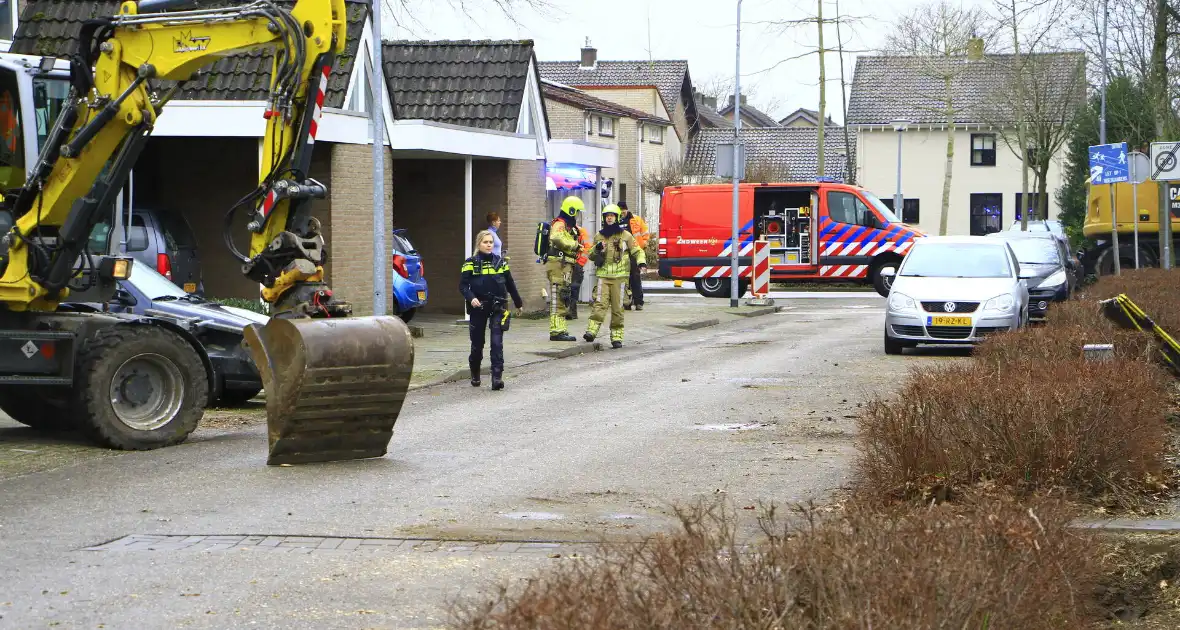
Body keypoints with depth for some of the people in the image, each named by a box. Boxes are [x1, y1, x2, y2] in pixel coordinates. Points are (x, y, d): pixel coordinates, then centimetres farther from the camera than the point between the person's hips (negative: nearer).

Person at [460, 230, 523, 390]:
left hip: (498, 308, 1)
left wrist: (518, 303, 23)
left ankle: (497, 377, -14)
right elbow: (463, 285, -7)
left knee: (497, 343, -11)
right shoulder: (471, 263, -1)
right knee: (477, 344, 10)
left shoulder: (501, 263, 7)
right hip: (478, 308, -1)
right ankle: (475, 374, 32)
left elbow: (510, 285, 16)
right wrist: (471, 298, -24)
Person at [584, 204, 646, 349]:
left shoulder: (625, 235, 5)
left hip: (620, 276, -1)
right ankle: (592, 331, -24)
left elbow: (637, 251, 8)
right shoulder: (599, 236, 12)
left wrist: (642, 262, -12)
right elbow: (591, 257, 18)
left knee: (617, 307, 1)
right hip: (603, 275, 1)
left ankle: (617, 337, 6)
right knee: (599, 304, -14)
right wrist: (597, 249, -4)